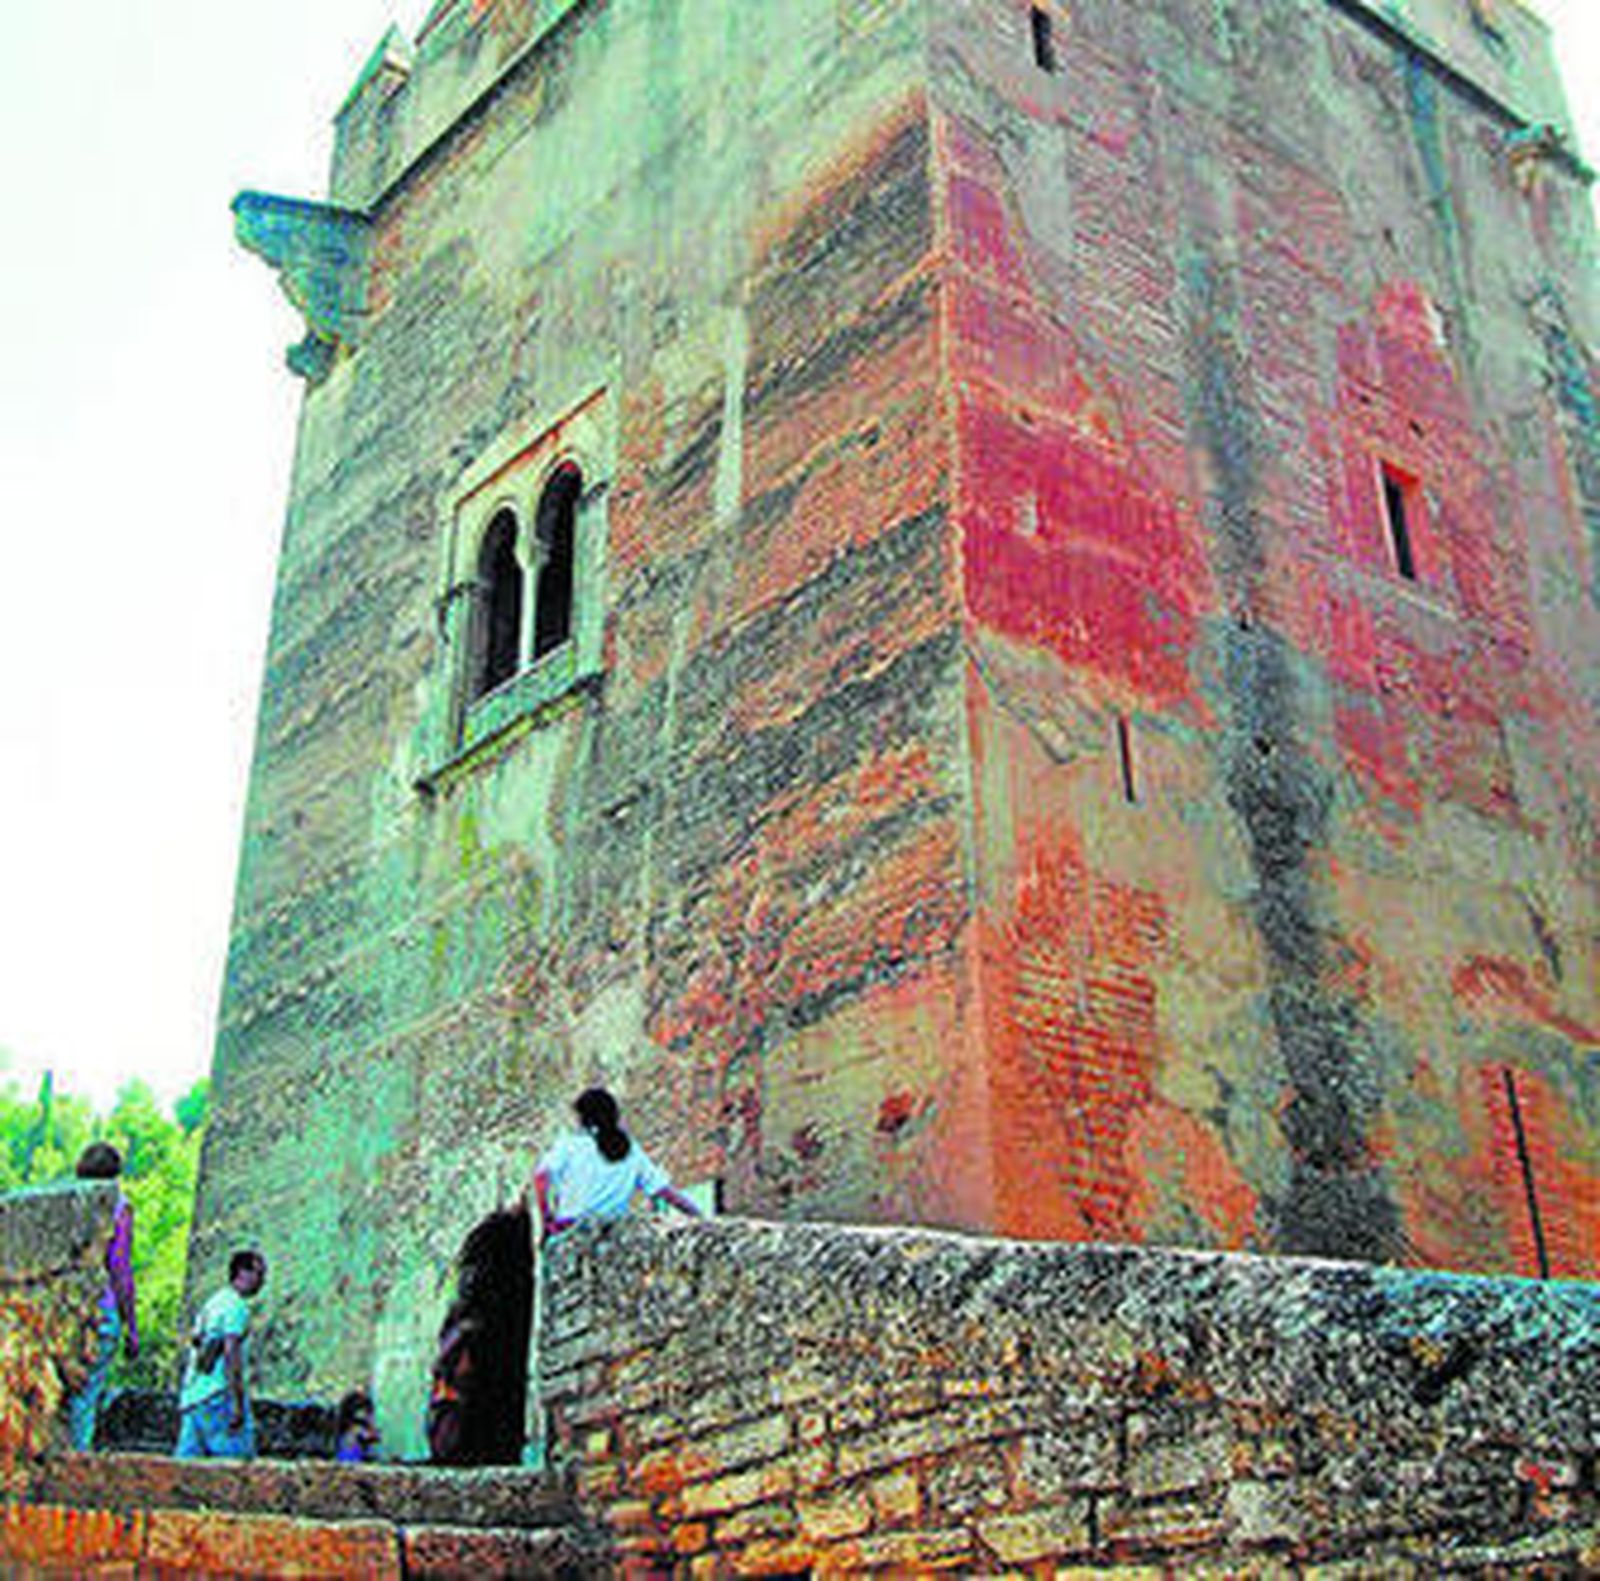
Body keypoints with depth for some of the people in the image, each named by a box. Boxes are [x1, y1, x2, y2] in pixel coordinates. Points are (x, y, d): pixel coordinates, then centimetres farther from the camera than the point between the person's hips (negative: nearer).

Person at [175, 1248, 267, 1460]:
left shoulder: (214, 1302, 19)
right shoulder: (237, 1306, -9)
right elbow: (231, 1353, -18)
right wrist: (239, 1404, -20)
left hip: (192, 1394, 9)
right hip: (218, 1395, -9)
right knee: (240, 1459, -6)